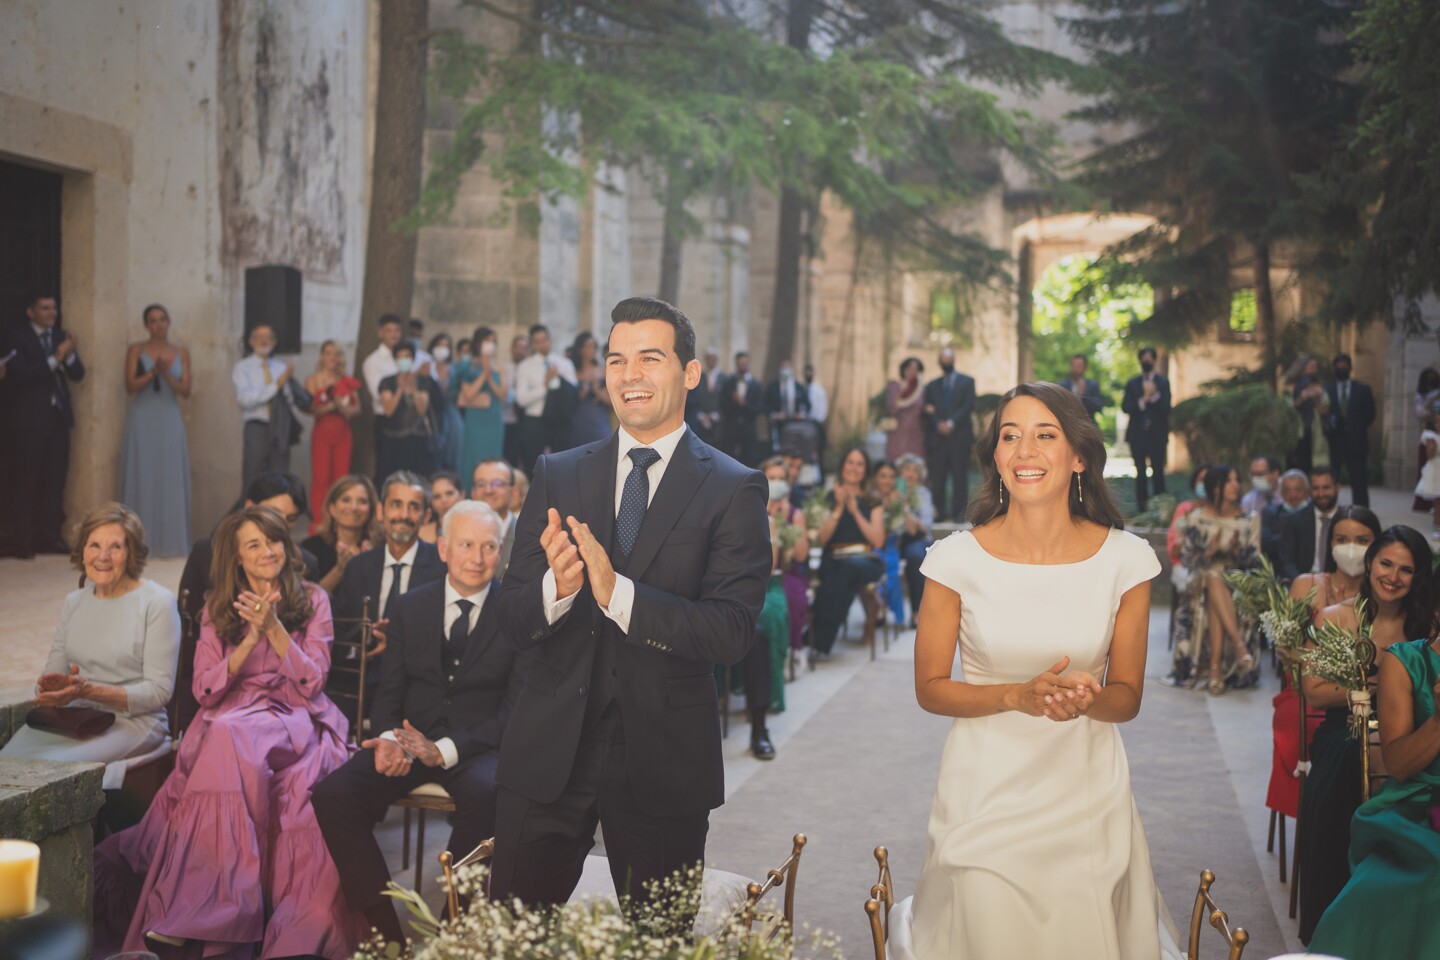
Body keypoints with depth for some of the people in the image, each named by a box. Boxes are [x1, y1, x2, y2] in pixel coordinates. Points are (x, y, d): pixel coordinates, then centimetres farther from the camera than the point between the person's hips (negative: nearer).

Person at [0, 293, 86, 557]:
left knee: (55, 480, 5)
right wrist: (54, 359, -19)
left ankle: (50, 537, 10)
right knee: (24, 482, -3)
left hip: (58, 417, 5)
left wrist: (69, 355, -12)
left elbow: (78, 374, 8)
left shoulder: (61, 336, 13)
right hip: (28, 419, -5)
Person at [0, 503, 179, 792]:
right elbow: (52, 674, 15)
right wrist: (55, 689, -11)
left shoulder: (157, 603, -5)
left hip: (133, 721, -5)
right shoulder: (74, 602, 15)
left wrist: (89, 690, -19)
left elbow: (158, 691, -8)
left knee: (50, 763, -30)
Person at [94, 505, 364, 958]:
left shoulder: (313, 601, 10)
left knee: (233, 738, -35)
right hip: (226, 721, 2)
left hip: (293, 721, -2)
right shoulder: (218, 608, 14)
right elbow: (206, 691, 4)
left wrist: (274, 626, -11)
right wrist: (251, 637, -8)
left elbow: (310, 682, -1)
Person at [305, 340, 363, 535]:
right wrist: (332, 405, -19)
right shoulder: (312, 381, 3)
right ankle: (318, 521, -3)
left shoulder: (348, 381, 11)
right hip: (322, 433, -3)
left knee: (342, 478, 0)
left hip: (343, 433, 3)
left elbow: (357, 409, 7)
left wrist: (346, 409, -13)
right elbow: (312, 408, -6)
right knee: (321, 477, -7)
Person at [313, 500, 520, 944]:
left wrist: (446, 749, -19)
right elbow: (389, 691, 11)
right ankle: (385, 933, -16)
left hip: (477, 746, -3)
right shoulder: (410, 607, 11)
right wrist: (388, 737, -14)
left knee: (486, 793, -39)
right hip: (410, 739, 4)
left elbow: (516, 708, -5)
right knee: (332, 795, -24)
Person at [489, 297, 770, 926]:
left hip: (664, 762, -2)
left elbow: (732, 632, -15)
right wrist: (556, 587, -22)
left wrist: (618, 594, -27)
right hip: (549, 755, 2)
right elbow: (511, 620, 1)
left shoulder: (734, 490, -4)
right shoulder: (557, 476, 6)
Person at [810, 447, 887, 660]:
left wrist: (855, 511, -5)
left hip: (866, 561, 0)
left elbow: (878, 541, 0)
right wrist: (838, 508, -7)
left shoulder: (873, 504, 14)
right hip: (834, 562, 0)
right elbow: (821, 539, 1)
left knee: (853, 566, -38)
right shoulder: (827, 499, 13)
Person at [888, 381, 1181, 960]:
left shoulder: (1126, 559, -4)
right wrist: (1019, 696, -17)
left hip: (1088, 795, 2)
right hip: (986, 794, -1)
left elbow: (1126, 696, 3)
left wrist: (1086, 699, -19)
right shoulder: (958, 559, -8)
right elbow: (930, 689, -2)